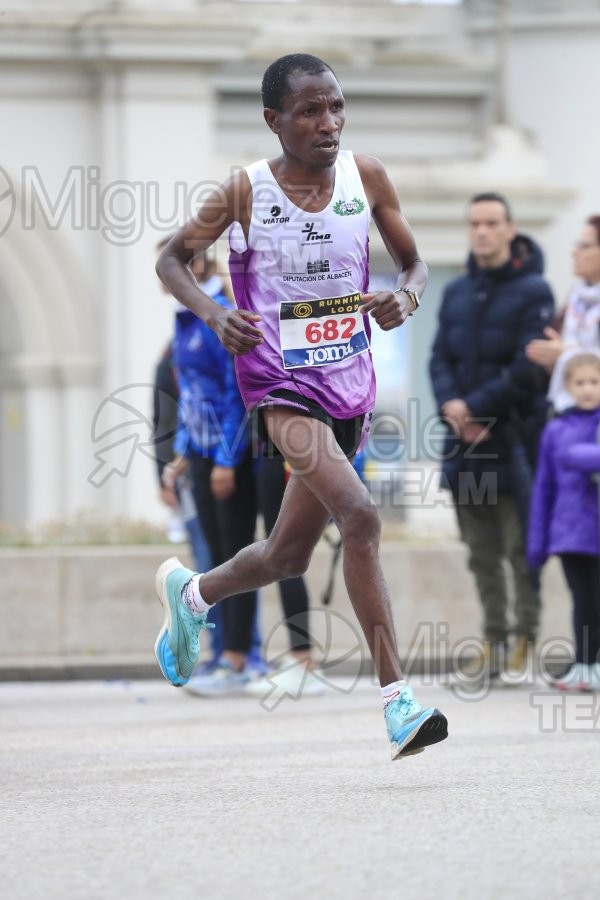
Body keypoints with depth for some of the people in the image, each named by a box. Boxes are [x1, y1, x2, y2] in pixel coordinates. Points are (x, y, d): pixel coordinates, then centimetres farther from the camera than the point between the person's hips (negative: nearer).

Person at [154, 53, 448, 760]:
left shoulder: (365, 177, -1)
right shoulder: (245, 193, -11)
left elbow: (413, 263, 10)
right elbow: (171, 260, 2)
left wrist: (406, 297, -14)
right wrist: (215, 316, -17)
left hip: (351, 390, 5)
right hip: (282, 387, -5)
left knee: (286, 557, 18)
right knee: (360, 516, -27)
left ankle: (190, 593, 50)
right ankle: (397, 701, -27)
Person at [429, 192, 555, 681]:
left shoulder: (533, 292, -6)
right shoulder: (456, 293, 13)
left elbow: (528, 370, -13)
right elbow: (440, 358, 9)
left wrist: (476, 407, -16)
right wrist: (451, 404, -11)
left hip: (514, 440, -6)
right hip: (464, 442, 6)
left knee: (520, 548, -3)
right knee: (482, 553, 10)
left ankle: (526, 640, 3)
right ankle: (494, 640, 16)